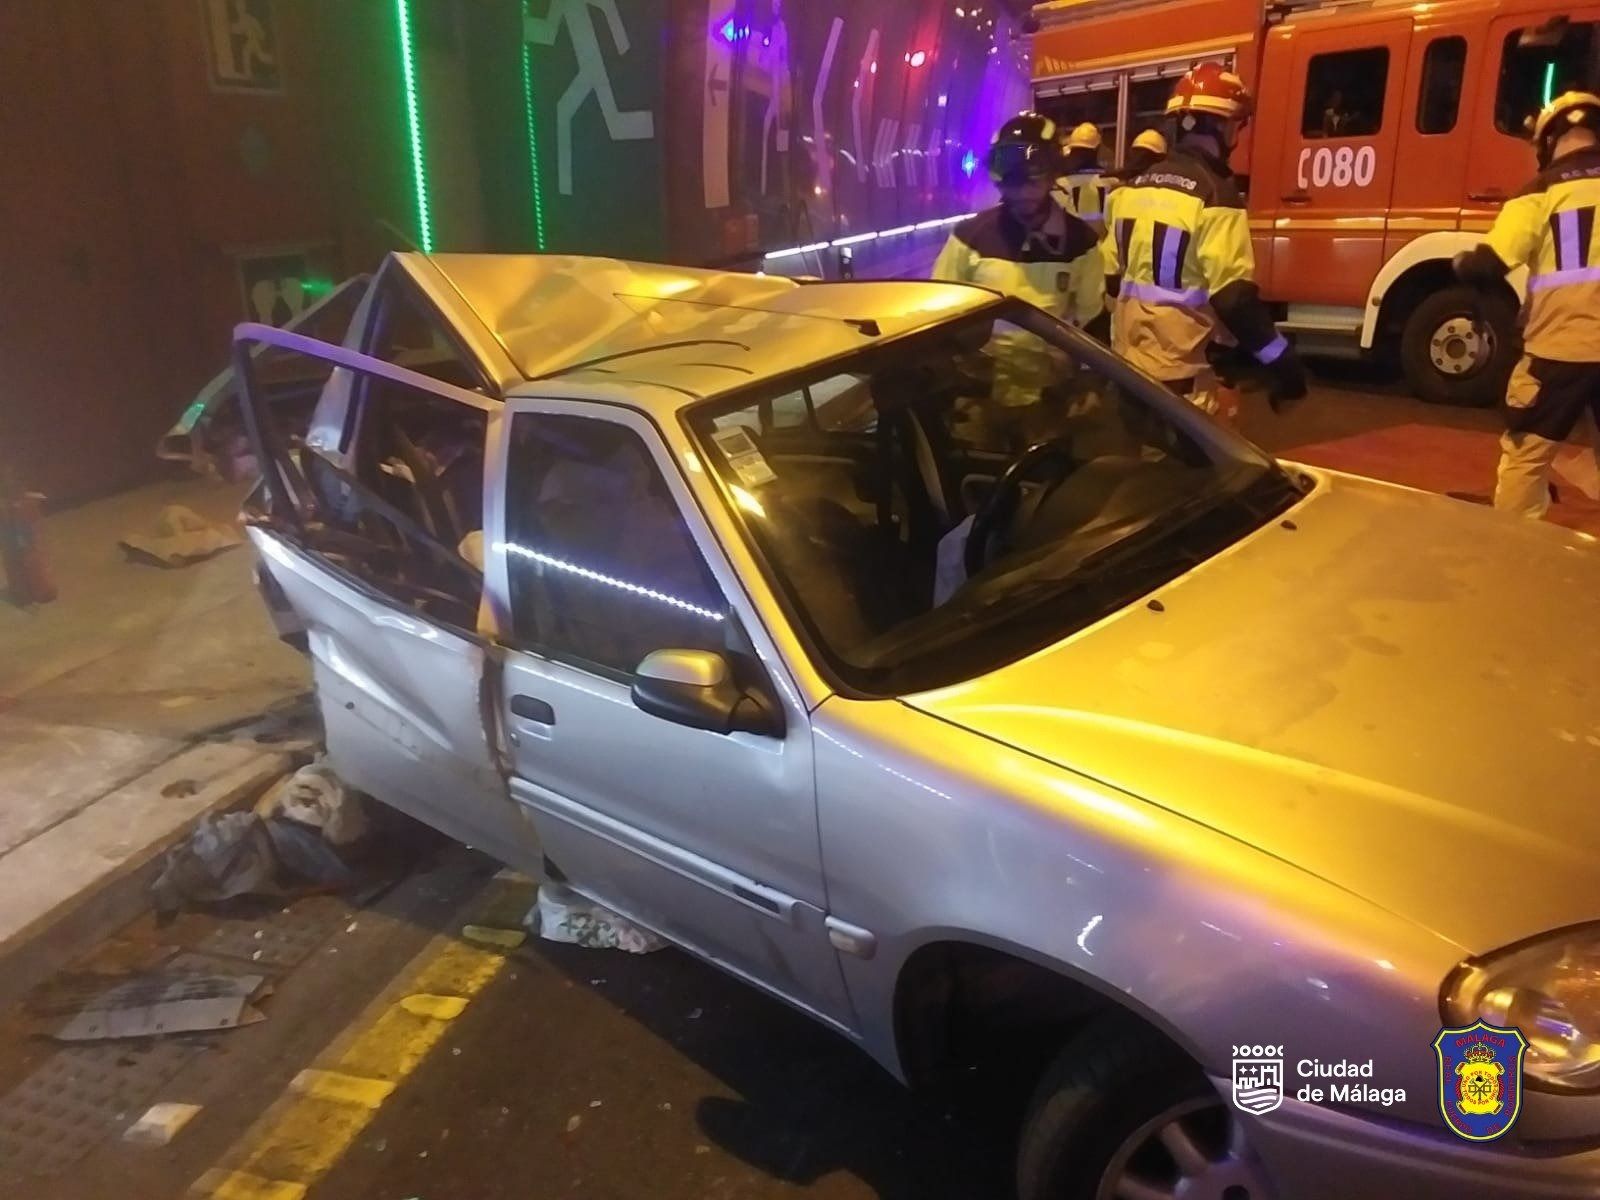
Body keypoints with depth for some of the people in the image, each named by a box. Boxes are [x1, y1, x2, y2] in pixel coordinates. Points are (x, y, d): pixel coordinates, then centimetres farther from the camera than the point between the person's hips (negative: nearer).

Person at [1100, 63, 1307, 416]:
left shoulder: (1134, 187, 8)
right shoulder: (1214, 194, -14)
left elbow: (1110, 277, 14)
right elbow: (1234, 297, -20)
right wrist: (1281, 361, -13)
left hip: (1126, 358, 8)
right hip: (1179, 368, -8)